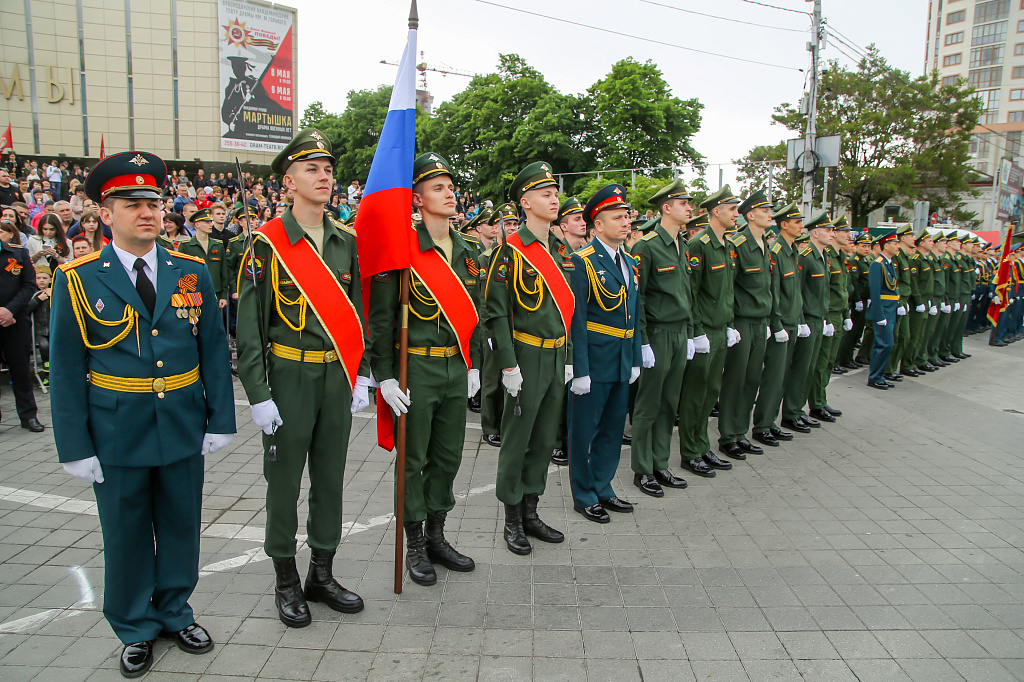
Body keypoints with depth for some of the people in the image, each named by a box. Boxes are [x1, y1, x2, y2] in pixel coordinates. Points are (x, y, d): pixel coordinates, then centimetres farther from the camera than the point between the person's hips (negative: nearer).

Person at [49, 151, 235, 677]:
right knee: (125, 533, 13)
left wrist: (221, 419, -1)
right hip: (117, 431, -2)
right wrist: (75, 446, -6)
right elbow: (66, 369, -4)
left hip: (183, 426, 2)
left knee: (181, 524, 15)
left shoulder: (191, 272, 1)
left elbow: (213, 350, 3)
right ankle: (136, 628, 33)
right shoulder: (78, 280, -6)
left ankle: (175, 611, 37)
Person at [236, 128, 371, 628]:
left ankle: (322, 575, 29)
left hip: (338, 378, 4)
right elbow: (249, 325, -7)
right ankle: (286, 582, 25)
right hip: (289, 378, -4)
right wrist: (258, 394, -11)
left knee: (330, 477, 12)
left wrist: (361, 376, 5)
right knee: (284, 479, 8)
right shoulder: (267, 244, -7)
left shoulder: (348, 242, 7)